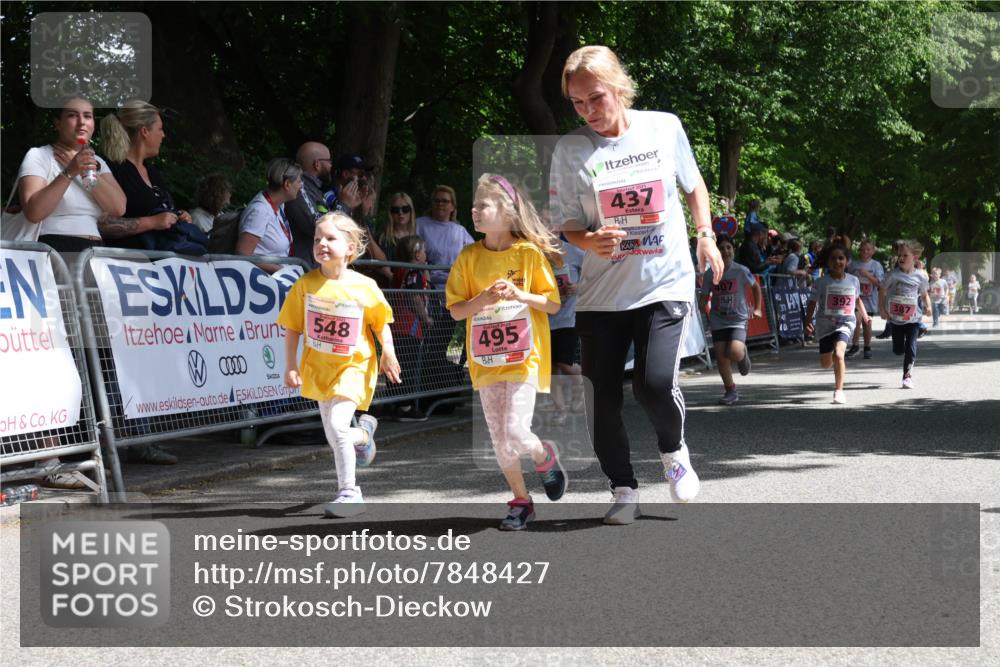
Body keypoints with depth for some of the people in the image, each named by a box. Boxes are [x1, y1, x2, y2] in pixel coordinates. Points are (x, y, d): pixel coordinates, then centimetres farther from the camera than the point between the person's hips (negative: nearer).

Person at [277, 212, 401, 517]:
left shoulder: (364, 287, -11)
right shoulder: (306, 285, -7)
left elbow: (381, 322, 2)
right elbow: (292, 328, -2)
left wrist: (388, 353, -9)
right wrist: (291, 365, -6)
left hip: (354, 367, -4)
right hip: (319, 367, 4)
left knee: (337, 425, -21)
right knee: (332, 435, 14)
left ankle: (349, 492, -10)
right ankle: (363, 434, 49)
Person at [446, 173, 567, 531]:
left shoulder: (529, 253, -5)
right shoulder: (469, 257, 1)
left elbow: (553, 304, -2)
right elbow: (456, 310, 0)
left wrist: (520, 296, -18)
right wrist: (484, 299, -18)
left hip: (523, 357, -3)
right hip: (486, 360, 3)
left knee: (514, 433, -14)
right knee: (500, 440, 6)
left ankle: (545, 456, 18)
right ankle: (521, 501, 22)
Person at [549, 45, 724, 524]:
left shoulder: (665, 127, -1)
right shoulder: (570, 149, -4)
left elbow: (693, 184, 17)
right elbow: (566, 223, 0)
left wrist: (706, 237, 6)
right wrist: (590, 241, -21)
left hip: (666, 282, -1)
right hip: (601, 292, 2)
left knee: (654, 383, -18)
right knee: (604, 395, 2)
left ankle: (673, 449, 13)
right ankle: (624, 490, 19)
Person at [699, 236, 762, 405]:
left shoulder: (741, 271, -9)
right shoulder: (710, 273, -4)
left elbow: (756, 287, 6)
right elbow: (705, 297, 4)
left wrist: (757, 309, 2)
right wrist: (704, 307, -16)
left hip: (738, 319, -2)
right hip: (718, 321, 3)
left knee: (735, 352, -23)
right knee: (721, 356, -4)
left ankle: (743, 354, 15)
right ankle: (731, 391, 13)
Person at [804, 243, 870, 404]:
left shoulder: (854, 281, 1)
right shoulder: (821, 282, -6)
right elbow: (812, 303, -2)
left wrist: (864, 313, 13)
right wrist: (808, 322, -11)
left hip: (845, 324, -1)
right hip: (825, 324, 1)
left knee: (838, 353, -26)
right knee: (826, 363, 9)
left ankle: (839, 390, -16)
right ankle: (840, 362, 47)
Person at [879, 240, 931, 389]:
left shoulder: (920, 276, -5)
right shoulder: (893, 275, -7)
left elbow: (924, 294, 9)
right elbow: (883, 291, 2)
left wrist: (928, 306, -8)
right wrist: (882, 309, -5)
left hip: (913, 317, -1)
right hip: (896, 317, 1)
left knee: (911, 347, -9)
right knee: (898, 350, 8)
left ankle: (908, 375, -1)